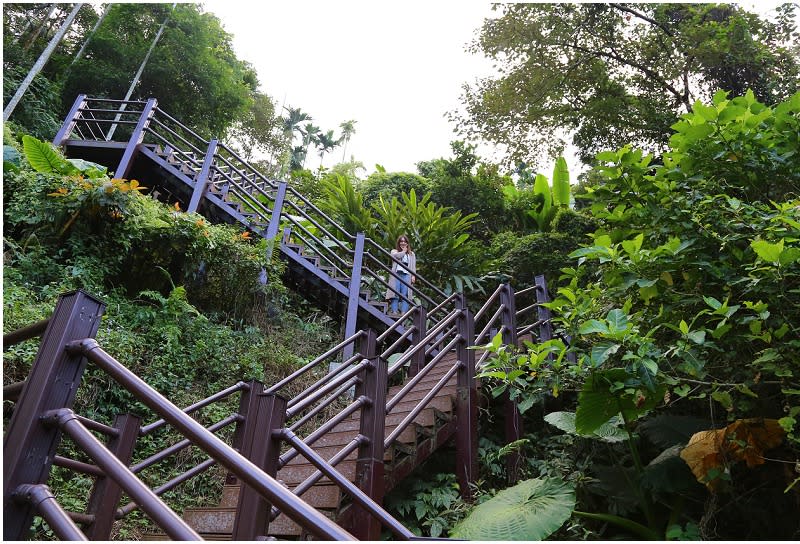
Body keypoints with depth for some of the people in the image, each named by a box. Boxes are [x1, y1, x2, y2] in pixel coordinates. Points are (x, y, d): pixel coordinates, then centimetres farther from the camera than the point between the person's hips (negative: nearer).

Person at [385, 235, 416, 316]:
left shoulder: (411, 254, 26)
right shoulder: (394, 251, 21)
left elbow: (413, 266, 16)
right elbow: (396, 256, -5)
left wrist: (413, 275, 1)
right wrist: (403, 251, 12)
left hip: (406, 275, 1)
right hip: (396, 274, -1)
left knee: (405, 295, -10)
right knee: (395, 294, -12)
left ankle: (403, 312, -16)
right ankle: (394, 312, -15)